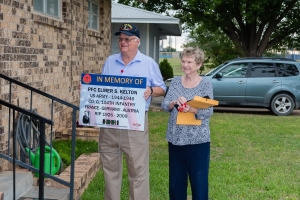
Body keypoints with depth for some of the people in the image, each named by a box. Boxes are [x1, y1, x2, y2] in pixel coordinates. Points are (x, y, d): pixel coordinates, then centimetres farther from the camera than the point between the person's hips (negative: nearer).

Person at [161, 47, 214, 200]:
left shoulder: (206, 84, -3)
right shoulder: (175, 81, 6)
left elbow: (209, 112, -12)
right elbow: (164, 105, 0)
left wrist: (191, 109, -29)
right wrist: (174, 103, -21)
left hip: (198, 140, -3)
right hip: (175, 138, 4)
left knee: (199, 181, 3)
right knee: (176, 180, 13)